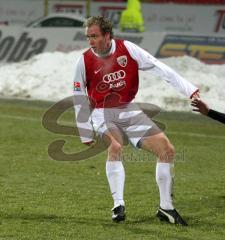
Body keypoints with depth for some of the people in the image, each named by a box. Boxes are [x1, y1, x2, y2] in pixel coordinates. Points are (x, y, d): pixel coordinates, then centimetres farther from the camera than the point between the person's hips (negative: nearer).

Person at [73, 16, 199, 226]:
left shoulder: (127, 49, -10)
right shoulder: (85, 61, -10)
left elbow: (158, 68, -11)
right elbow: (79, 98, -1)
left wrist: (190, 90, -16)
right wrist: (85, 135, 1)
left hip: (129, 111, 3)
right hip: (102, 114, -3)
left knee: (167, 149, -4)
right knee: (115, 147, -33)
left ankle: (166, 208, 7)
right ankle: (118, 205, -29)